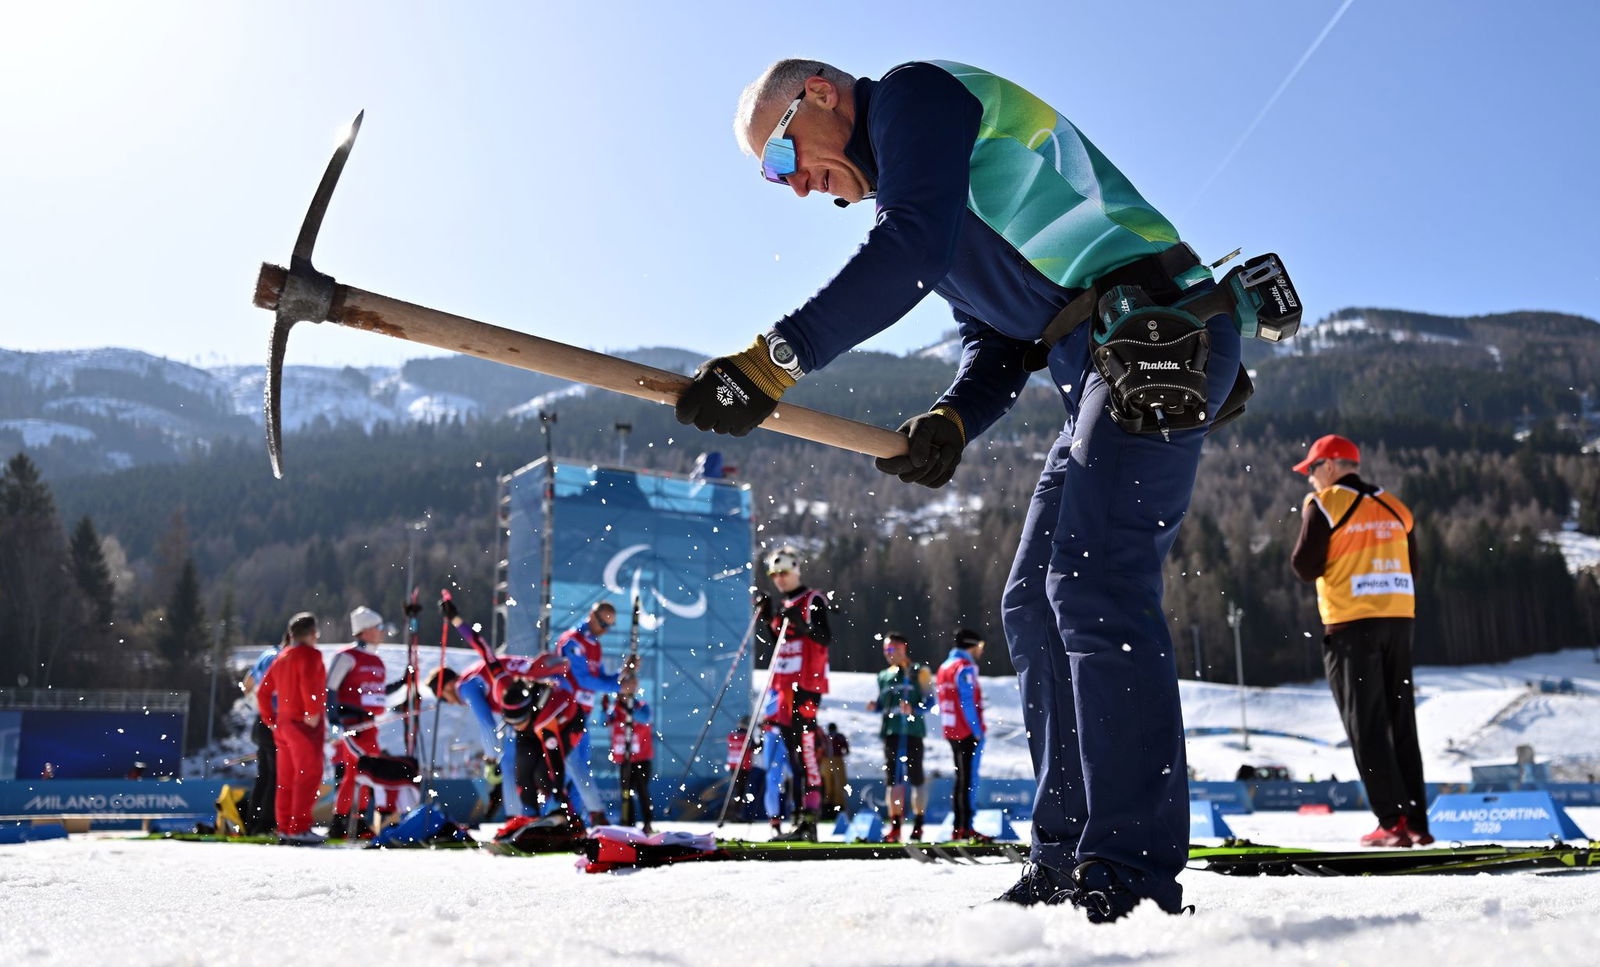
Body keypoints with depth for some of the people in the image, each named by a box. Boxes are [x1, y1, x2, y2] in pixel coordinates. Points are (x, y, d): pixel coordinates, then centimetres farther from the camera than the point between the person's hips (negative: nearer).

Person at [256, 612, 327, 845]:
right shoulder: (310, 654, -9)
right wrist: (313, 712, -22)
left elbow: (262, 691, 19)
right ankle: (299, 828, -10)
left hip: (283, 724, 9)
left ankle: (284, 829, 16)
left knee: (287, 779, 12)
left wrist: (270, 720, 19)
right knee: (308, 776, -6)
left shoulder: (281, 657, 17)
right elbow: (308, 682, -27)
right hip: (305, 724, -9)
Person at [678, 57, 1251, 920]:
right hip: (1109, 369, 10)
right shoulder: (906, 183, 25)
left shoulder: (917, 92, -2)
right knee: (1034, 603, 7)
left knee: (1094, 584, -17)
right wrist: (952, 423, -1)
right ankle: (1066, 854, 11)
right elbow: (996, 345, 19)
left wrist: (773, 360, -24)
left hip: (1158, 332, -10)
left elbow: (907, 257, -20)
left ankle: (1133, 866, -12)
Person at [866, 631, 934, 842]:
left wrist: (913, 710, -19)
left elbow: (929, 701, -2)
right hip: (890, 731, 5)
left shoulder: (919, 672, 2)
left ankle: (918, 825, 9)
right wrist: (874, 706, 0)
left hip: (912, 731, -4)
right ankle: (895, 827, 4)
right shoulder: (884, 676, 17)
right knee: (892, 778, 1)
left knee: (915, 777, 0)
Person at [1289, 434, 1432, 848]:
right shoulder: (1393, 506, 14)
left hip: (1351, 625, -6)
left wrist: (1307, 518, 5)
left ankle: (1392, 821, -5)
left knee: (1366, 726, -1)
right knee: (1401, 724, 11)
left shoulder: (1325, 506, -6)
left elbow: (1306, 568, -8)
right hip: (1398, 620, 6)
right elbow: (1412, 566, 16)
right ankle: (1417, 823, 11)